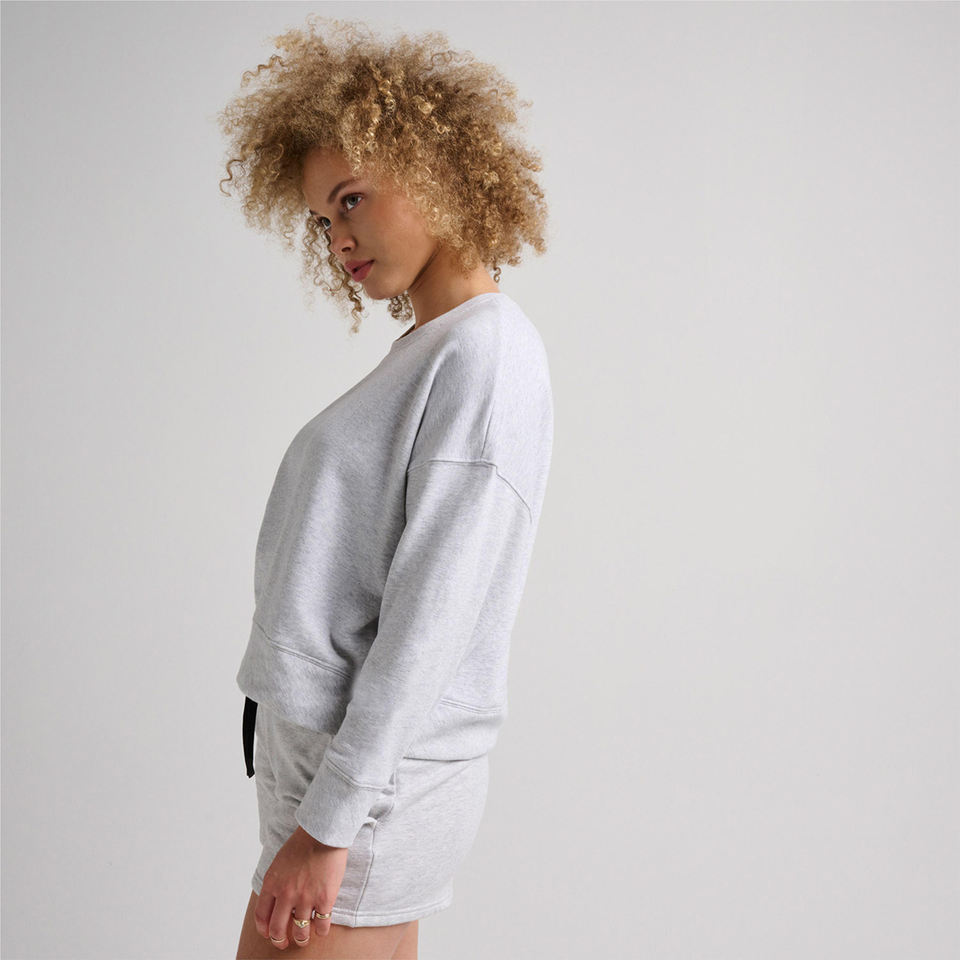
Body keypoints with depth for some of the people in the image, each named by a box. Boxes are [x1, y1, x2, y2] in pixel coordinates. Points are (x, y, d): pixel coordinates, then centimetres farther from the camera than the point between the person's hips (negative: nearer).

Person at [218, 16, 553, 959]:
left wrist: (329, 823, -18)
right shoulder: (422, 351, 14)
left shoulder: (488, 354, -13)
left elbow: (431, 614, -19)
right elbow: (355, 584, 12)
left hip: (378, 775, -8)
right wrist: (310, 797, 11)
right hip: (311, 741, 8)